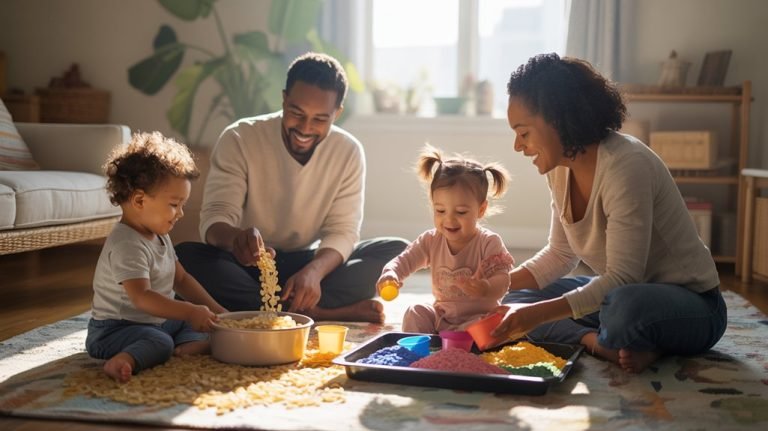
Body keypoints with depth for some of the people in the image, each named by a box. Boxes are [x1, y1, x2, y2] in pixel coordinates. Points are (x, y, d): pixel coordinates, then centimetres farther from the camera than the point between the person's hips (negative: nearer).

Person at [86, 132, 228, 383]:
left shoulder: (159, 237, 10)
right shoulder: (127, 245, -24)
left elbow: (181, 279, 16)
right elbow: (142, 297, -34)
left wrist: (215, 310, 7)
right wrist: (191, 312, -39)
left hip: (158, 321, 10)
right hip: (115, 329, -10)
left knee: (206, 330, 1)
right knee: (159, 343, -34)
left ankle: (184, 348, -28)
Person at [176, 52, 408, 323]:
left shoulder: (349, 152, -7)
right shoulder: (239, 140, -14)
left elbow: (342, 230, -11)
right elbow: (215, 216, -21)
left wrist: (314, 271, -34)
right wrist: (235, 238, -47)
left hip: (312, 262, 2)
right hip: (250, 265, -1)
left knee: (395, 251, -19)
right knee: (185, 257, -33)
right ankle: (316, 313, -32)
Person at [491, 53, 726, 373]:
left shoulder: (625, 165, -26)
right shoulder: (560, 168, -1)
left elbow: (621, 278, -28)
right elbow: (560, 255, 10)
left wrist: (537, 313, -33)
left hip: (690, 305, -8)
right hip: (624, 291, 8)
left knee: (624, 306, -40)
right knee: (515, 302, 0)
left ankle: (607, 343, -7)